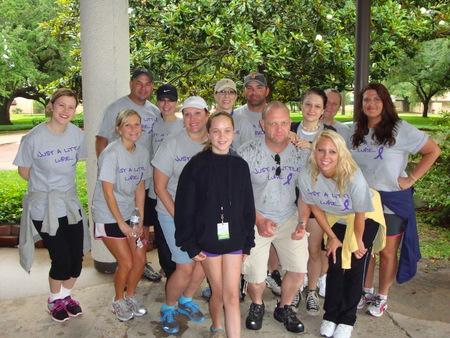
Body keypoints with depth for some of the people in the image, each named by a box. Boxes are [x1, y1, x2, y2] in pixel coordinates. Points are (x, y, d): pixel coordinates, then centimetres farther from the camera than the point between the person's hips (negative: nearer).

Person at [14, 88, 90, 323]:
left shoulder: (77, 134, -5)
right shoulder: (34, 137, -16)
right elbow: (24, 171, -3)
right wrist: (45, 186, 5)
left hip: (71, 204, 4)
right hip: (43, 207, -4)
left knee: (77, 257, 8)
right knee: (62, 260, -1)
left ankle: (66, 295, 36)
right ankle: (55, 300, 29)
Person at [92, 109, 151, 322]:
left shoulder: (142, 152, 0)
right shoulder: (111, 153, -19)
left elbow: (140, 187, 5)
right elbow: (108, 192, -17)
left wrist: (140, 219, 1)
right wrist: (121, 223, -14)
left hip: (130, 212, 6)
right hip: (109, 216, -6)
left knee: (140, 260, 5)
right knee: (126, 263, -4)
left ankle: (130, 296, 31)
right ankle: (118, 301, 24)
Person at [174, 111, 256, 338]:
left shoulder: (240, 166, 2)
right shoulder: (197, 165, -8)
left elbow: (248, 207, 7)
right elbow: (184, 207, -7)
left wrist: (247, 243, 7)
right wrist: (190, 244, -9)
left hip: (234, 239, 2)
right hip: (208, 239, -1)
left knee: (232, 295, 1)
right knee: (219, 293, 13)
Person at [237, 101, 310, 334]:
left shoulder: (302, 152, -5)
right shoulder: (247, 152, -15)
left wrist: (302, 223, -6)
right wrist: (259, 220, -18)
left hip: (289, 218, 3)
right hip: (255, 220, -2)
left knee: (299, 268, -4)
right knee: (255, 277, -5)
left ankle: (284, 308, 27)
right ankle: (257, 305, 32)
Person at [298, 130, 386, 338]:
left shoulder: (353, 177, -36)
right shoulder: (306, 176, -26)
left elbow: (360, 213, -21)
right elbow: (315, 207, -8)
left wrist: (359, 241, -7)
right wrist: (332, 237, -2)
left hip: (366, 218, -2)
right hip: (335, 219, 3)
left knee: (355, 268, -2)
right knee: (335, 265, 2)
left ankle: (347, 320, 16)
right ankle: (330, 315, 22)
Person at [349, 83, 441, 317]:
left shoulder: (400, 129, -12)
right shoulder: (355, 131, 4)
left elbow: (433, 151, -8)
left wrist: (411, 179, -12)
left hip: (392, 201, -4)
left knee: (387, 252, 8)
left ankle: (382, 297, 27)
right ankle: (367, 291, 34)